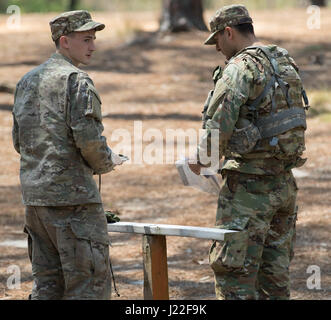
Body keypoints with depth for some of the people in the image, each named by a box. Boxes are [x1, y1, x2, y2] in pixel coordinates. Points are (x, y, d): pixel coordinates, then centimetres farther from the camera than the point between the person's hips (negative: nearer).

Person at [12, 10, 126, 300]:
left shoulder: (27, 81, 15)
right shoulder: (77, 80, -11)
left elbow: (19, 141, 19)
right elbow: (89, 139, -18)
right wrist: (105, 162, 1)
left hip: (33, 192, 8)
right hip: (72, 194, -8)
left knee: (47, 283, 13)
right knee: (90, 283, -4)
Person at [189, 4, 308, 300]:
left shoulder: (241, 68, -14)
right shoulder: (285, 63, 13)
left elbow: (219, 125, -21)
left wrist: (201, 159, -2)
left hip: (249, 187, -8)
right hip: (284, 183, 9)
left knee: (234, 273, -4)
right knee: (275, 272, 13)